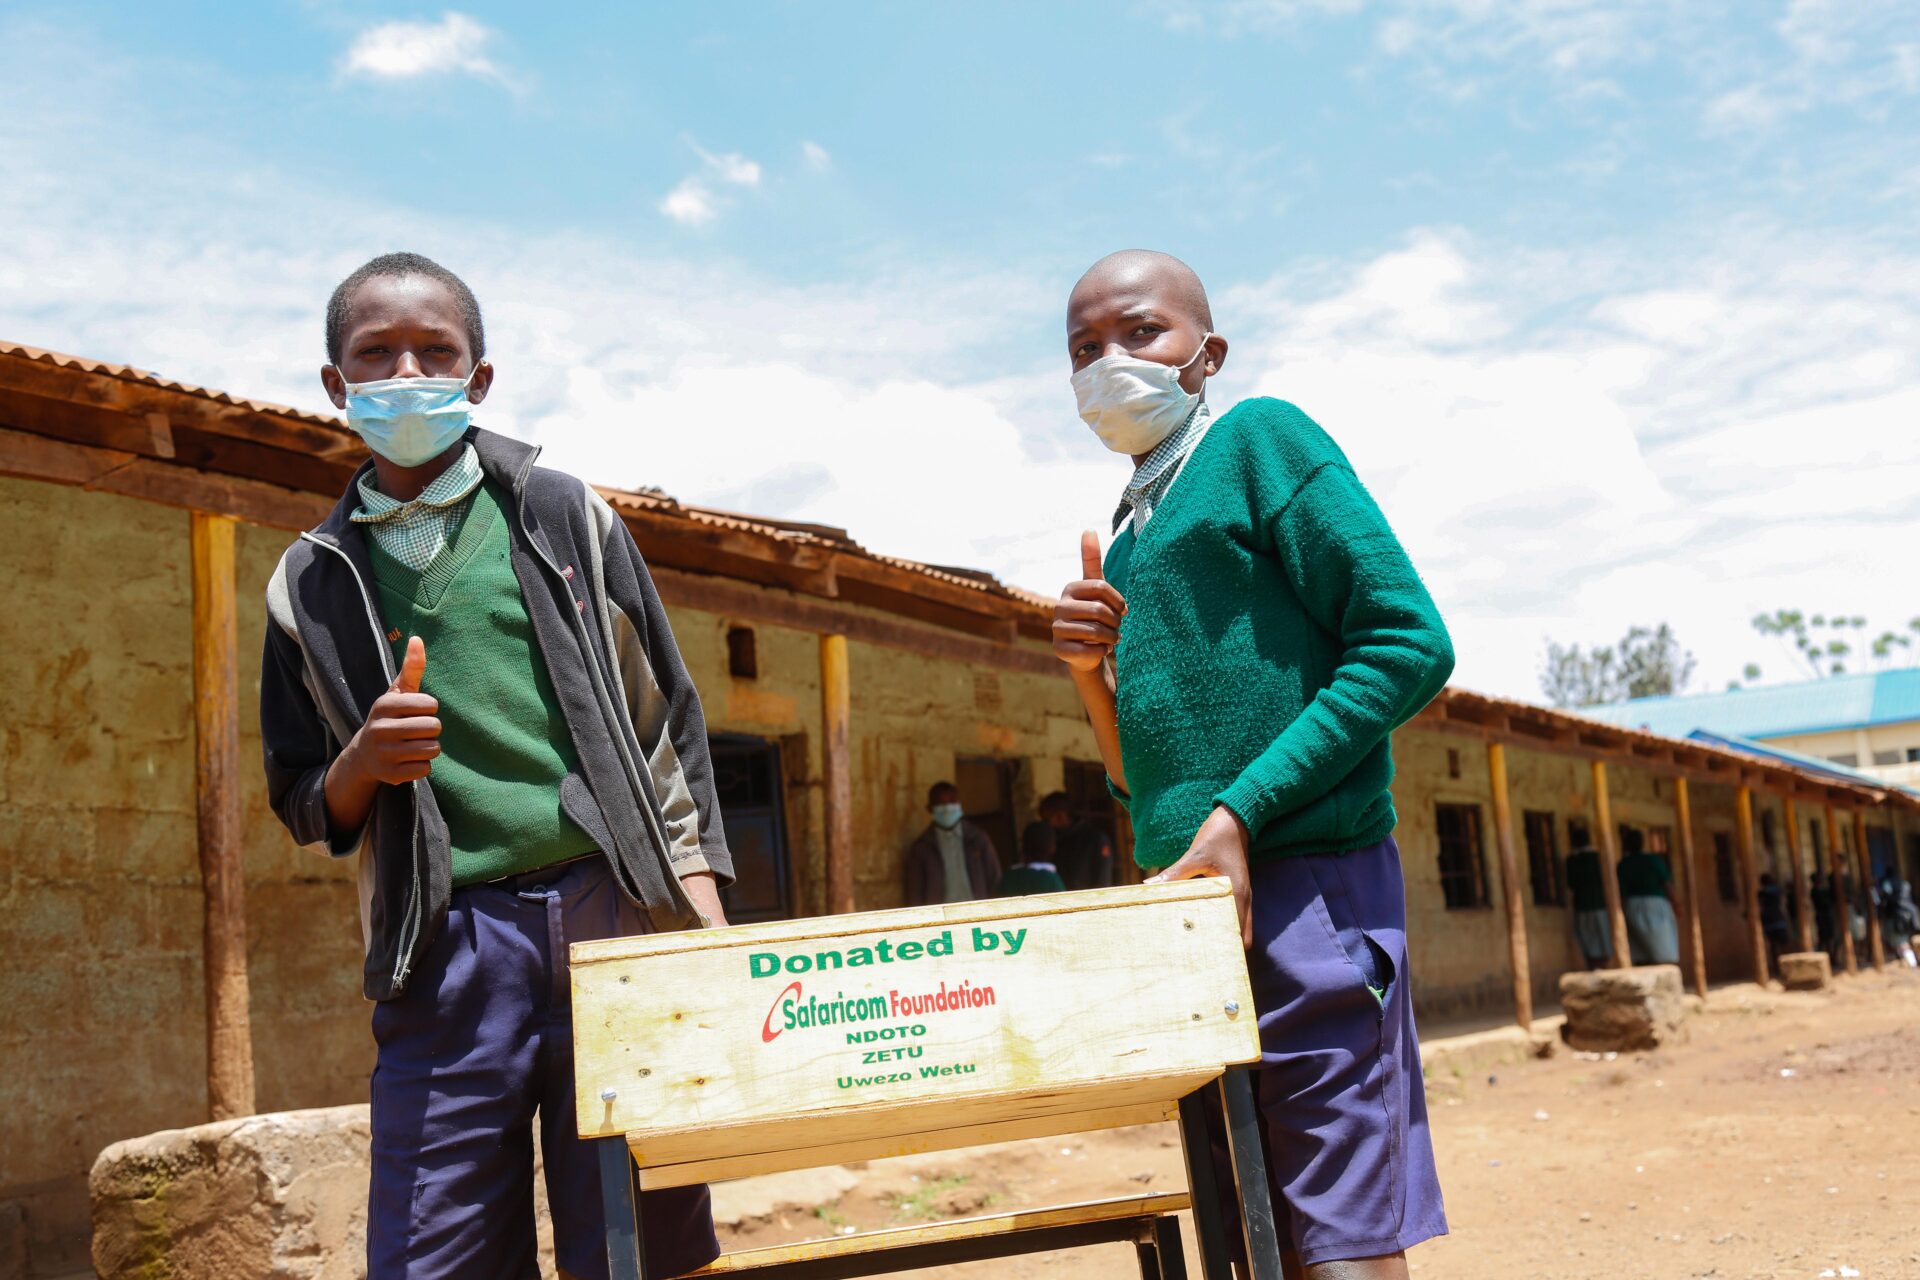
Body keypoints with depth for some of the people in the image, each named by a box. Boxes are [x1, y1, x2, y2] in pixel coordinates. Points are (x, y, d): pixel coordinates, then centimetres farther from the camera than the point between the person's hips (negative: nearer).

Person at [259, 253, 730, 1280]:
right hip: (445, 954, 1)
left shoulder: (566, 518, 11)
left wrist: (703, 918, 0)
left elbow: (667, 722, 10)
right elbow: (305, 809, 18)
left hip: (615, 920, -1)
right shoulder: (312, 584, 13)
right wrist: (361, 766, -6)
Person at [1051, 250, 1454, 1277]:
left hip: (1303, 887, -8)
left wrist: (1241, 814, -16)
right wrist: (1093, 671, 4)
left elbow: (1410, 643, -11)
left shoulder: (1259, 440, 0)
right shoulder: (1128, 536, 21)